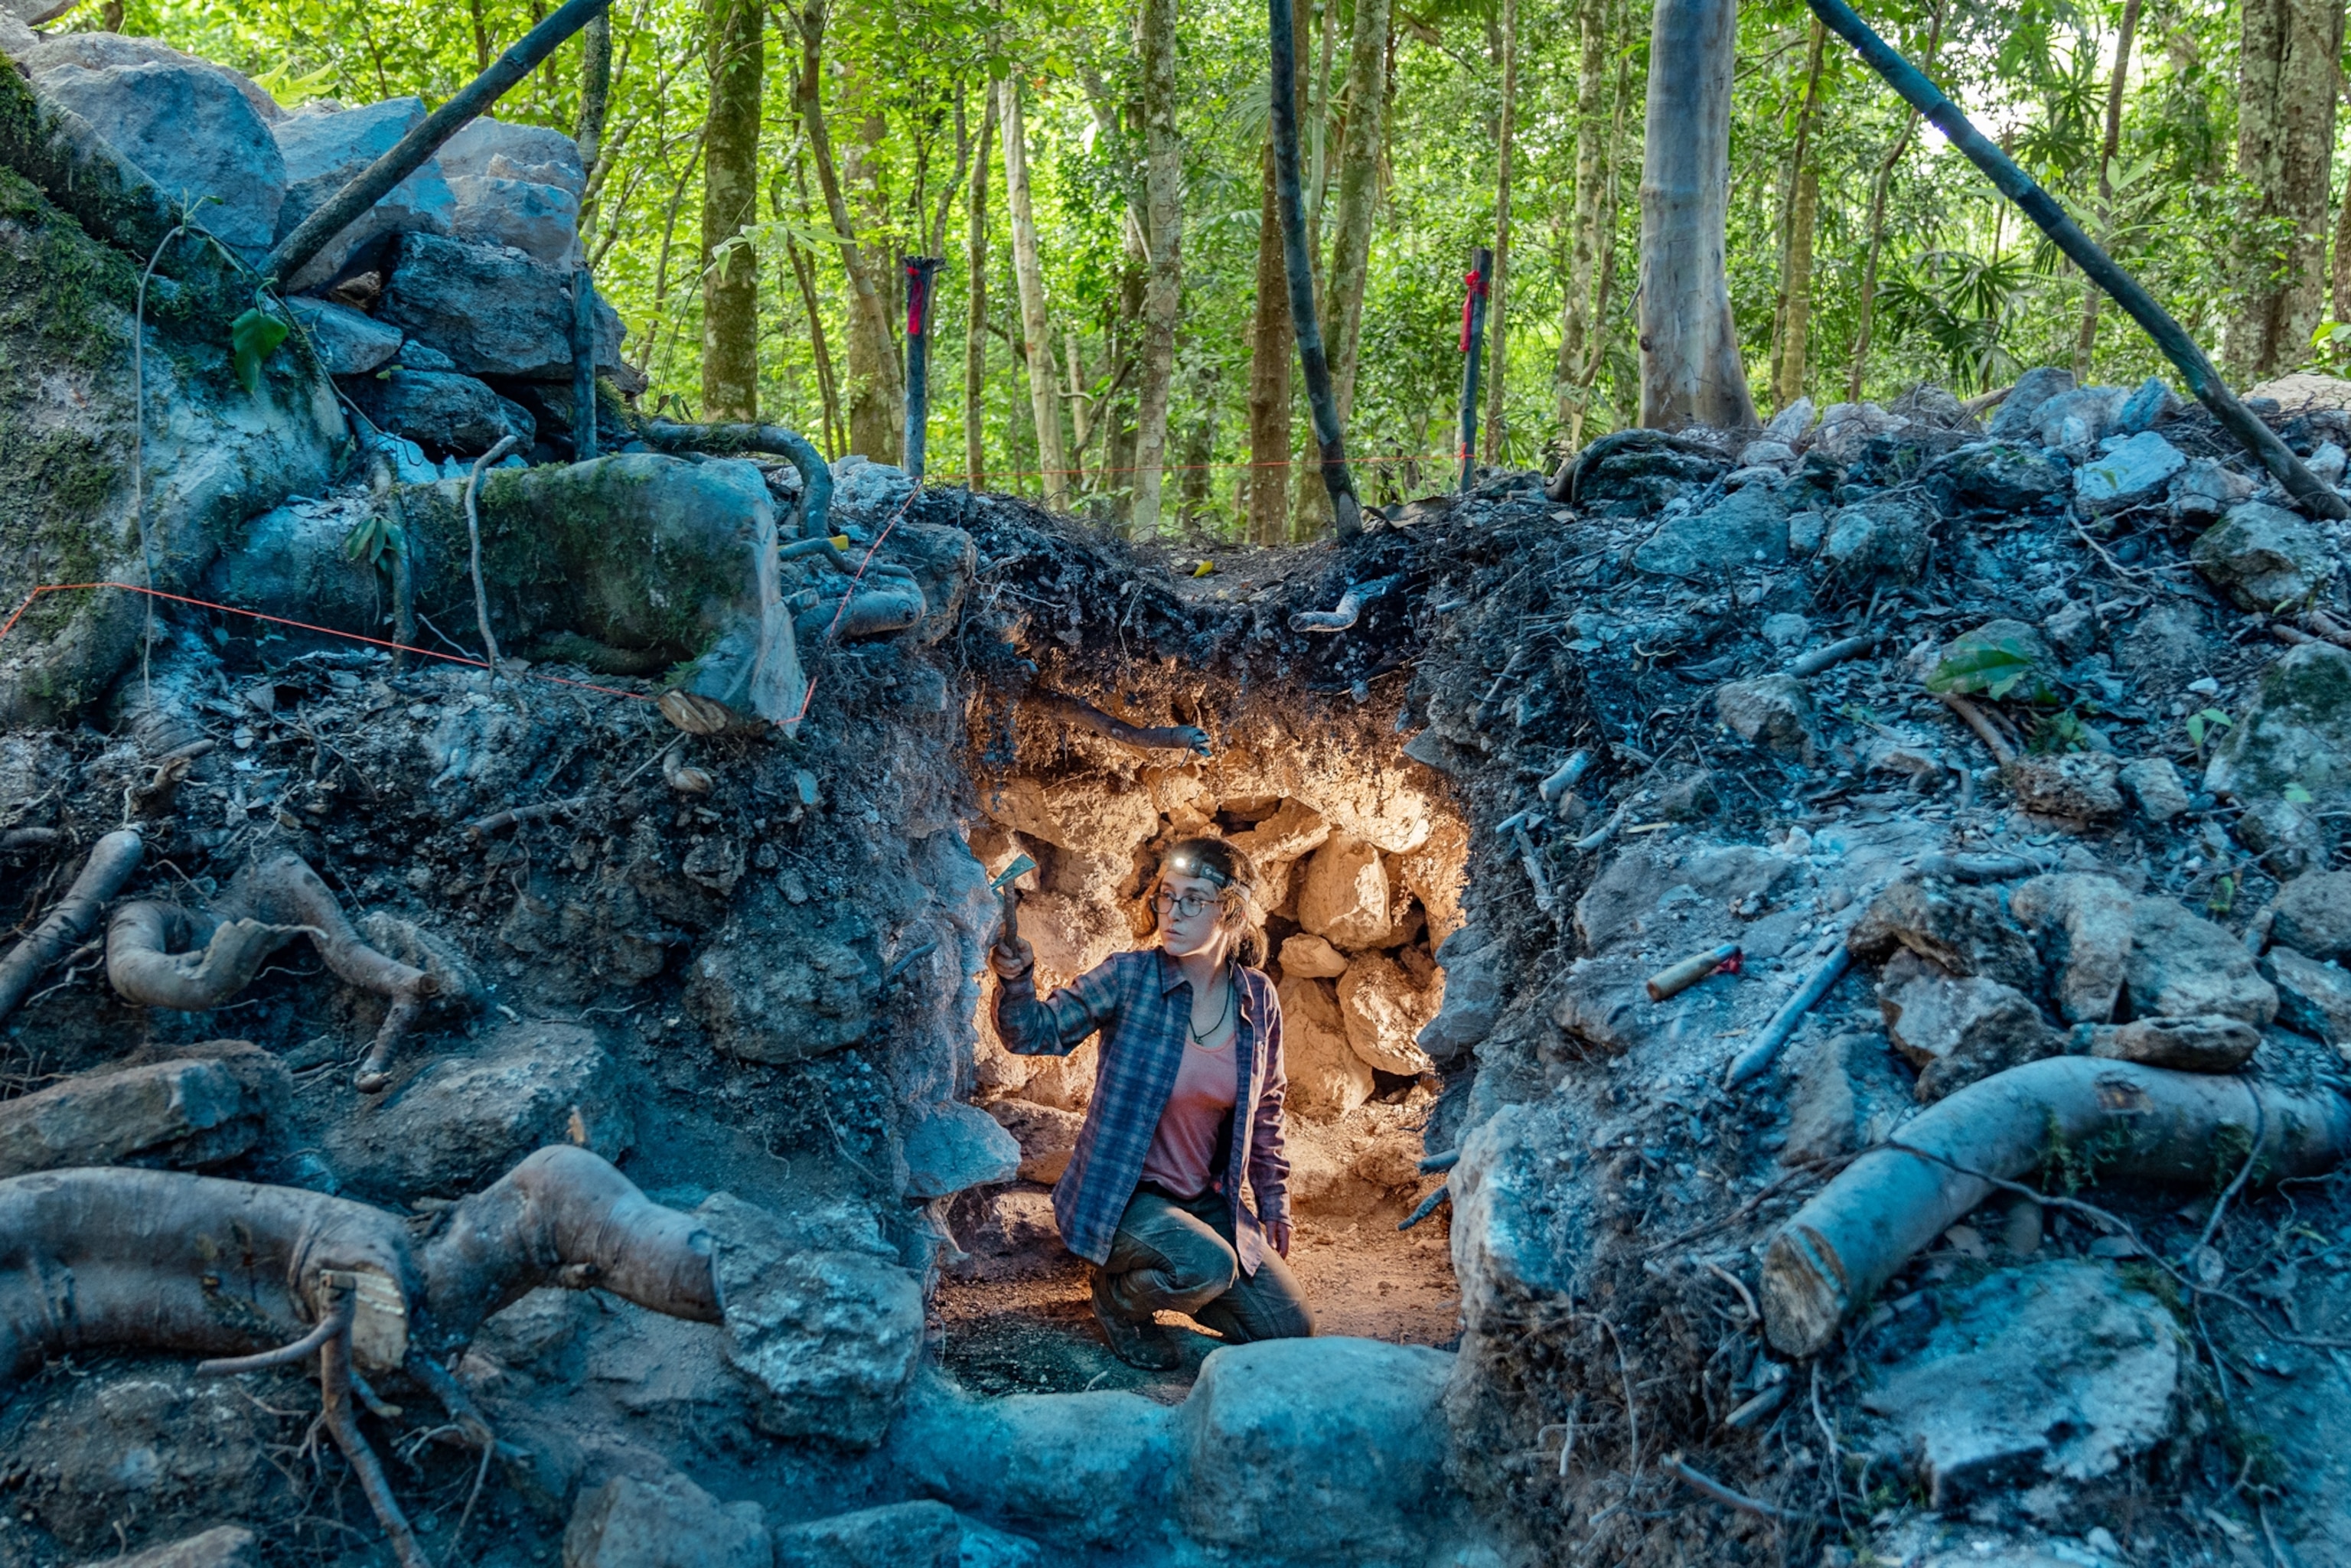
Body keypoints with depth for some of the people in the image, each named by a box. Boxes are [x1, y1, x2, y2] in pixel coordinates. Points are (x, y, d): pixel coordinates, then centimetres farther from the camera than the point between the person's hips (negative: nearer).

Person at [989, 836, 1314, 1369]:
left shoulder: (1257, 997, -2)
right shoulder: (1129, 978, -14)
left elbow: (1266, 1105, 10)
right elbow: (1038, 1033, -19)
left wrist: (1273, 1198, 14)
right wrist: (1015, 983, -40)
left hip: (1206, 1200, 5)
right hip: (1121, 1195, -5)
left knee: (1289, 1327, 4)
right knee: (1207, 1266, -32)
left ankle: (1161, 1279, 25)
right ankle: (1120, 1295, 1)